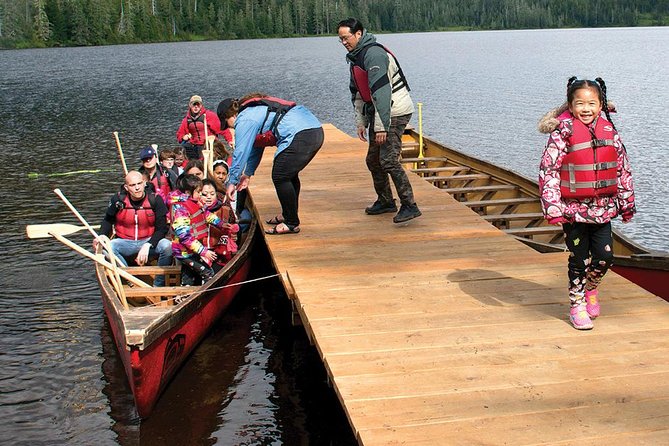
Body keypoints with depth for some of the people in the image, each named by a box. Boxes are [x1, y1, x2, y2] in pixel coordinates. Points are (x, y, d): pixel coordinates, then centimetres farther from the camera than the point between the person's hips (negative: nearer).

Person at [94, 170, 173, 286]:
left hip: (149, 241, -1)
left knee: (167, 246, -32)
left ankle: (158, 287, -17)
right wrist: (102, 236, -6)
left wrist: (147, 245, -22)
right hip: (125, 243, 1)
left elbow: (162, 228, -8)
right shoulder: (118, 200, -4)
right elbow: (108, 221, 14)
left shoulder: (155, 200, -9)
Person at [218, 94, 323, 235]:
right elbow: (256, 145, 36)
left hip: (300, 136, -10)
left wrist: (232, 182, 2)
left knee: (280, 177, -2)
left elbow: (240, 152, -5)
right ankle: (288, 215, 35)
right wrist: (248, 174, 40)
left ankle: (291, 224, 4)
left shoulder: (244, 120, -2)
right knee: (290, 175, 22)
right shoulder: (255, 110, 29)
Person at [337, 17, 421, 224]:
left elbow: (381, 91, -26)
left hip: (395, 112, -10)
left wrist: (381, 126, -27)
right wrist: (361, 122, 14)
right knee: (373, 160, 14)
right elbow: (357, 93, 20)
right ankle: (385, 201, 26)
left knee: (388, 160, -18)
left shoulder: (373, 54, -19)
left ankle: (410, 206, -15)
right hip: (380, 112, 10)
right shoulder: (355, 57, 13)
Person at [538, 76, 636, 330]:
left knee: (605, 256, 5)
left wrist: (627, 204, 14)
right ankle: (577, 305, 23)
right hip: (574, 209, -4)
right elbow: (548, 170, -13)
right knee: (579, 259, 6)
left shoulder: (608, 131, 4)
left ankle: (590, 289, 34)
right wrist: (553, 207, -18)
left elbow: (623, 168, 12)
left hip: (602, 209, 4)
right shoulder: (563, 133, -10)